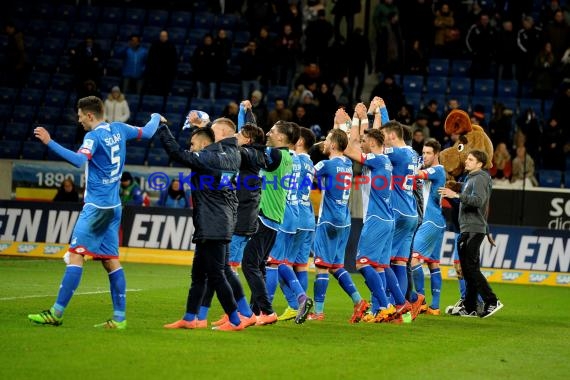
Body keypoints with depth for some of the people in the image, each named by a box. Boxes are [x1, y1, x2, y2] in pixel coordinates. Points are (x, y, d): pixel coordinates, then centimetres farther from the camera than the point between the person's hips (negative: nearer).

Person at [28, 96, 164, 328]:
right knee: (110, 260, 8)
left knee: (76, 255, -9)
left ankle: (56, 313, -13)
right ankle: (119, 318, 5)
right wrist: (156, 118, 43)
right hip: (113, 206, 8)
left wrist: (49, 142, -34)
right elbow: (147, 132, 23)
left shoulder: (94, 136, -13)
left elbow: (79, 160, -30)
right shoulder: (118, 130, 9)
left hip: (96, 205, -8)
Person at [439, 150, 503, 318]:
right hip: (468, 229, 10)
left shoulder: (479, 179, -11)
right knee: (469, 269, 10)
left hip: (474, 230, -10)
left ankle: (492, 301, -13)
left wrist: (456, 195, -31)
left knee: (471, 268, -13)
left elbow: (478, 200, -27)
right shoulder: (471, 178, 21)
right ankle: (469, 307, 13)